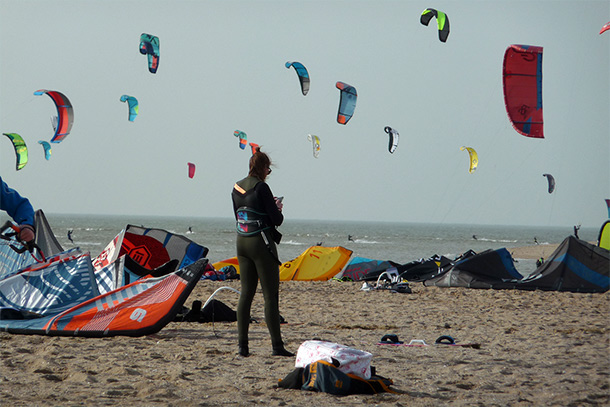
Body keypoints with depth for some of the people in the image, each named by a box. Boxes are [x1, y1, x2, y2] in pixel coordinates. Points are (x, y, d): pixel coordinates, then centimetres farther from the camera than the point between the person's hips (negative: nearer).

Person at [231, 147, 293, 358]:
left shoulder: (237, 188, 9)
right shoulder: (261, 187, -14)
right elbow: (277, 220, -14)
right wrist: (278, 208, 8)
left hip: (241, 243, 7)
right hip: (261, 244, -7)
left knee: (246, 293, 10)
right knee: (270, 295, -4)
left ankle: (242, 344, 5)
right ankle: (277, 345, -4)